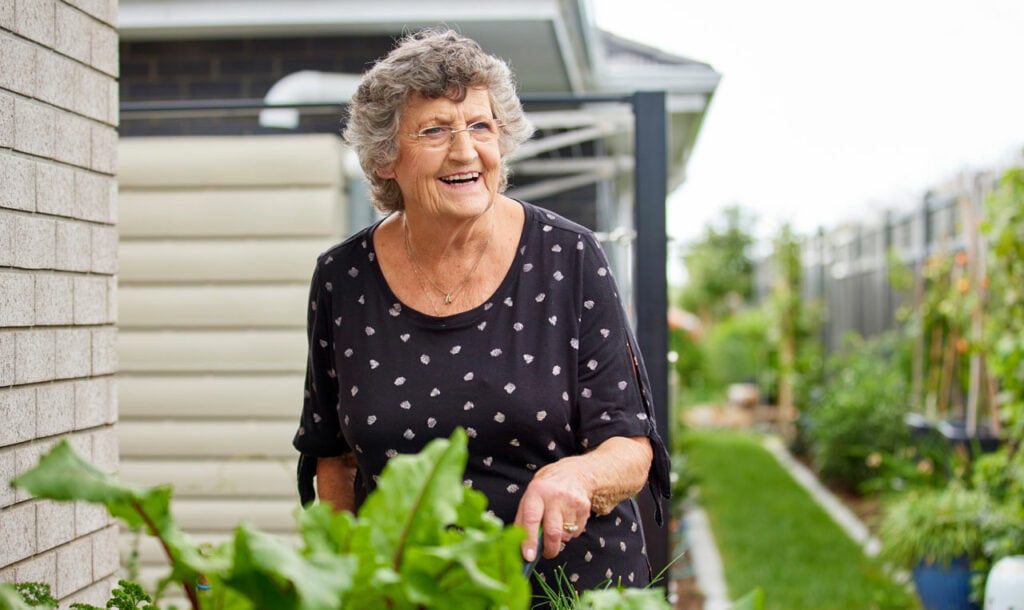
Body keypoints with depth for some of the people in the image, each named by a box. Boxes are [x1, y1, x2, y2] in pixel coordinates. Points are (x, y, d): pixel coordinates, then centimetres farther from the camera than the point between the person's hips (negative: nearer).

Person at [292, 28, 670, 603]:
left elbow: (631, 450, -12)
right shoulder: (342, 278, -4)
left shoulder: (570, 257, -10)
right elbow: (334, 455, 8)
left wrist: (576, 475, -31)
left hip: (579, 581, -1)